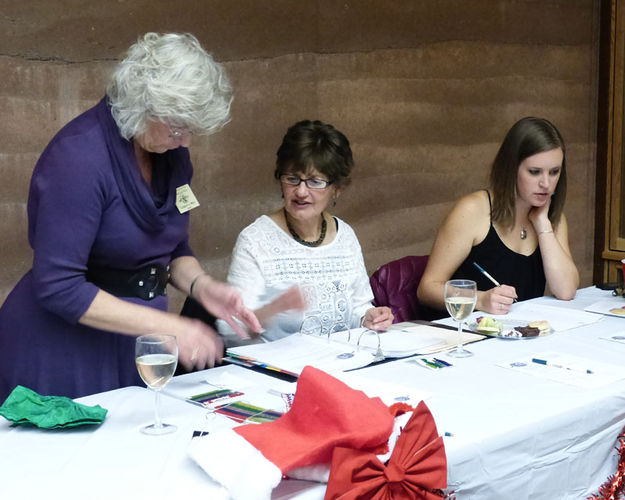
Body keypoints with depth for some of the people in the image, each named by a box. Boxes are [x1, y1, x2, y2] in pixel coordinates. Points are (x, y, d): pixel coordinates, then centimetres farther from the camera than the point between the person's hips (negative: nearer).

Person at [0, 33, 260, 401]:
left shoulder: (173, 152, 2)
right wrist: (165, 325, -25)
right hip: (64, 351, -7)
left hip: (138, 350, 7)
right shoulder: (79, 156, -21)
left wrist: (201, 286, -8)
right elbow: (58, 287, -23)